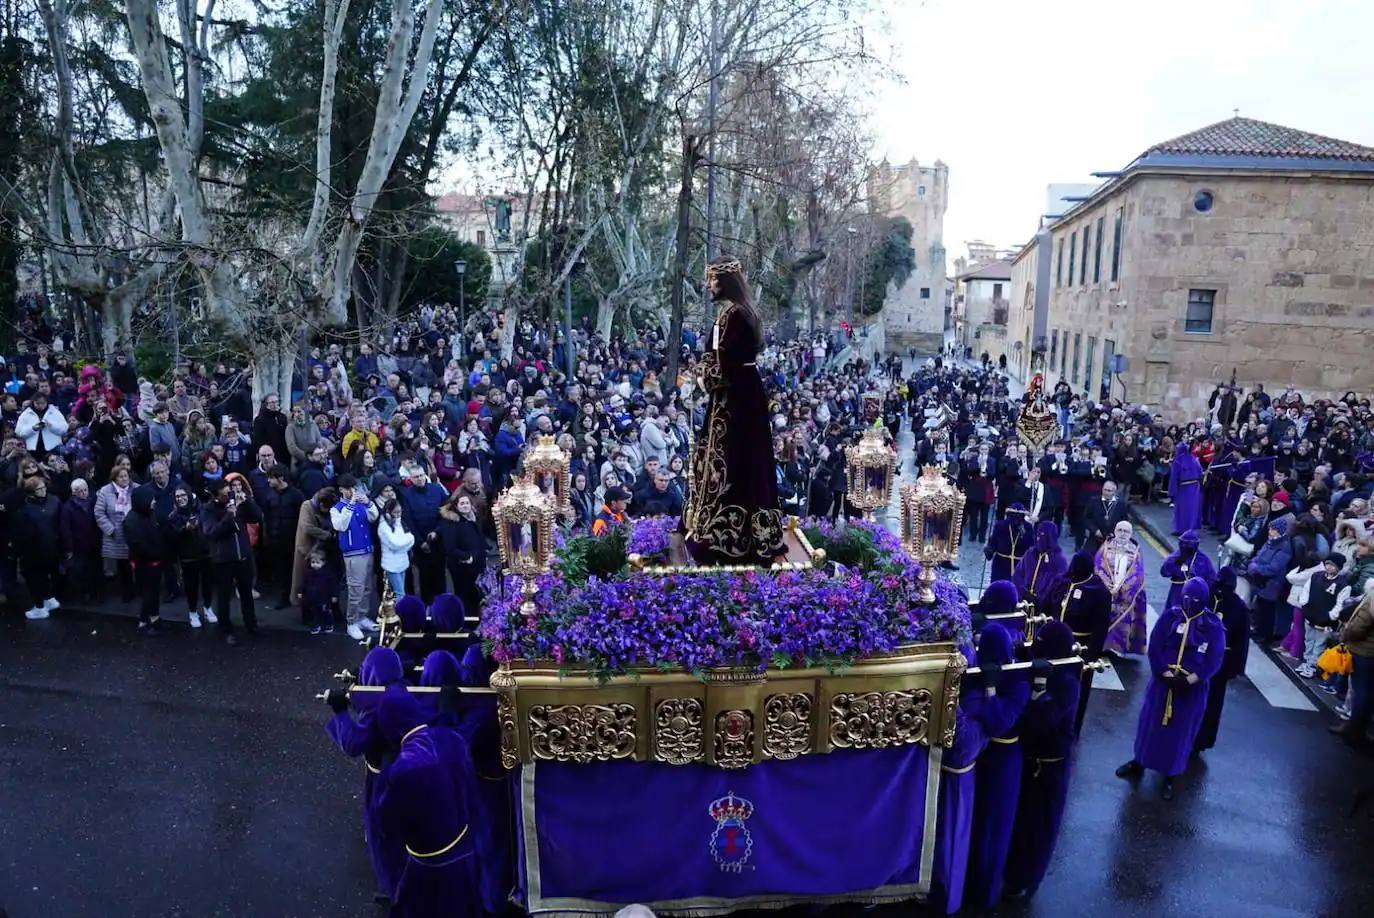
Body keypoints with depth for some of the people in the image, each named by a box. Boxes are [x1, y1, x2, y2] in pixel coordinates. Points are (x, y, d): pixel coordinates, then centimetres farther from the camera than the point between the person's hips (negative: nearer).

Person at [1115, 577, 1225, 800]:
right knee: (1151, 723, 12)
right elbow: (1155, 647, -6)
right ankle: (1138, 763, 30)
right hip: (1163, 680, 1)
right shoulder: (1170, 616, -4)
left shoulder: (1213, 626, -7)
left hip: (1192, 688, -1)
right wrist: (1166, 674, -16)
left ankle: (1170, 776, 25)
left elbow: (1214, 660, -9)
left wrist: (1189, 680, -18)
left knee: (1180, 730, 10)